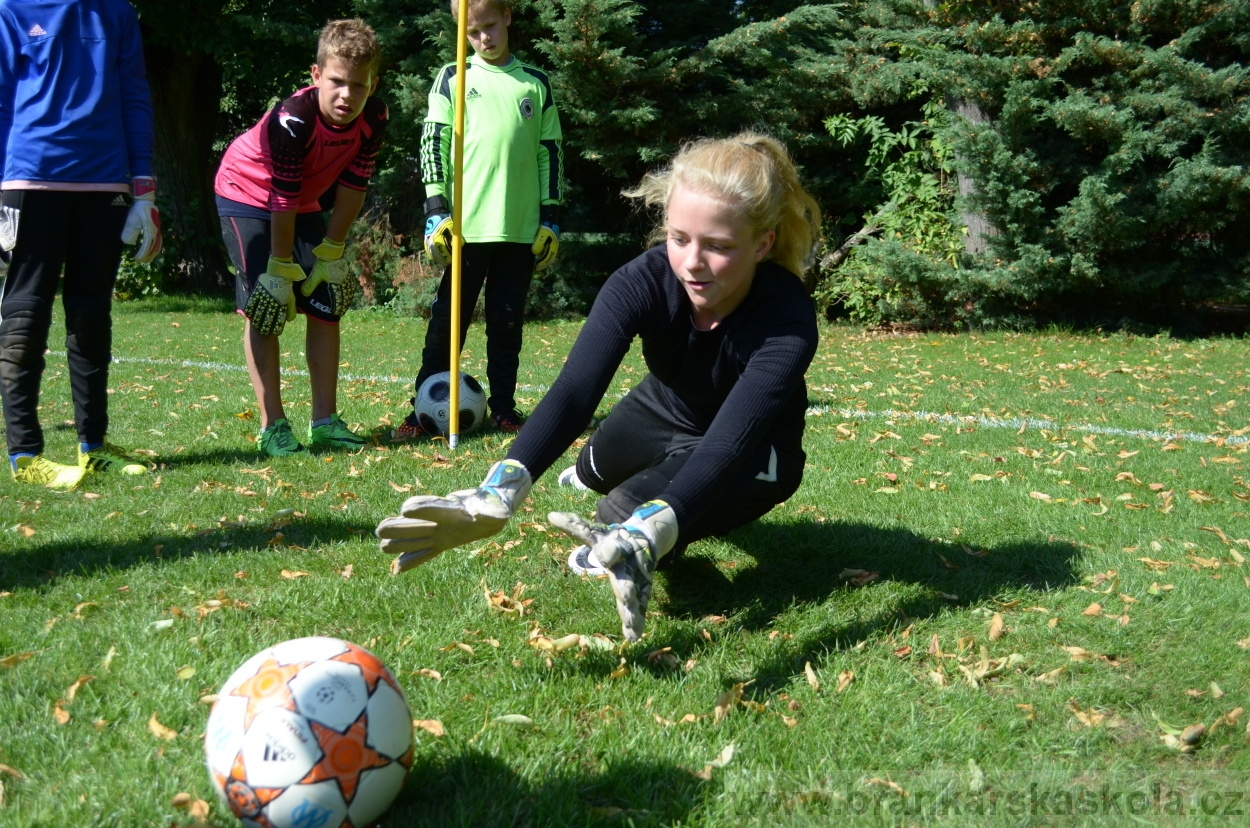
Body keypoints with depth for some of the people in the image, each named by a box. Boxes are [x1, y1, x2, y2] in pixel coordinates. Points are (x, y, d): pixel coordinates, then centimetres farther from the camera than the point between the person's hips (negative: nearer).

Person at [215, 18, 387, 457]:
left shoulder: (373, 118, -19)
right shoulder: (292, 120, -35)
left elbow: (352, 187, -10)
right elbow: (283, 201, -29)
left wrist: (331, 253, -7)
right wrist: (281, 271, -23)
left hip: (305, 203, 6)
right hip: (247, 195, -6)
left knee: (327, 303, 3)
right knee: (265, 306, -12)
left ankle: (325, 421, 10)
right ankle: (272, 427, -7)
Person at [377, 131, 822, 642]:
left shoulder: (788, 321, -39)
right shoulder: (645, 280, -31)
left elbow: (728, 441, -51)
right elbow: (575, 389, -44)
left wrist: (644, 534, -70)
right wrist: (498, 493, -62)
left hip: (750, 452, -4)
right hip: (663, 413, 4)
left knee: (624, 511, -30)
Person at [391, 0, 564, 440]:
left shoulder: (536, 82, 11)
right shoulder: (452, 79, 6)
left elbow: (551, 151, 11)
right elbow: (433, 141, 2)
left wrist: (550, 215, 6)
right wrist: (436, 209, -6)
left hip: (521, 227, 2)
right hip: (466, 223, -2)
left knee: (507, 324, 7)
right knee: (447, 320, 0)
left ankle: (503, 407, 16)